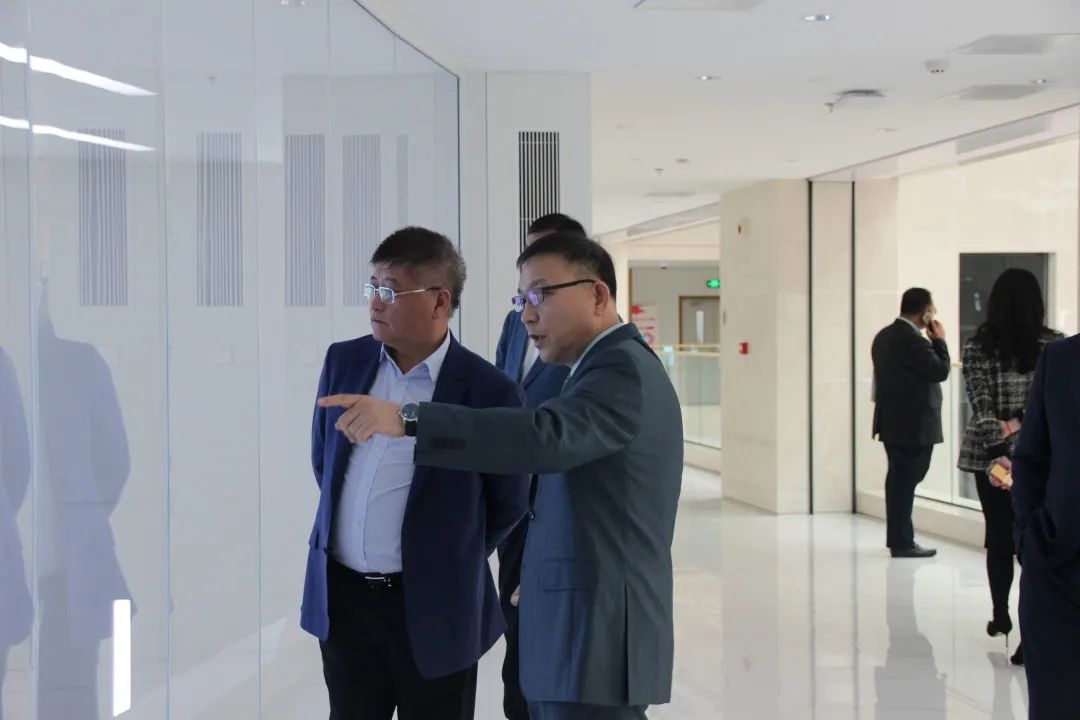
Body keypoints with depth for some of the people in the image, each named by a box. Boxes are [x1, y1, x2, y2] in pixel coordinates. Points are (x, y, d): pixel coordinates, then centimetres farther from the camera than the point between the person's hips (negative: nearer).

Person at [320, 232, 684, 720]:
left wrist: (407, 419, -36)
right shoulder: (621, 366, 18)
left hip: (596, 637, -10)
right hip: (583, 630, 10)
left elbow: (545, 438, -31)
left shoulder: (623, 368, -14)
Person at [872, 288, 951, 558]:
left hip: (892, 422, 9)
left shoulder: (884, 336, 10)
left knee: (899, 479, 15)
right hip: (914, 424, -9)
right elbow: (941, 371, -16)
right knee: (907, 480, -4)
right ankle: (903, 542, -1)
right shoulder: (913, 340, -20)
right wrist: (939, 340, -5)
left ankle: (896, 537, 22)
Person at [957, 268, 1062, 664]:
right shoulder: (1055, 346, -3)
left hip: (989, 455, 1)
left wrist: (998, 449, -15)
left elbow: (981, 405, -11)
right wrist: (1020, 422, -11)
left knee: (998, 536, 14)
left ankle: (1001, 617, 24)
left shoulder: (977, 347, -4)